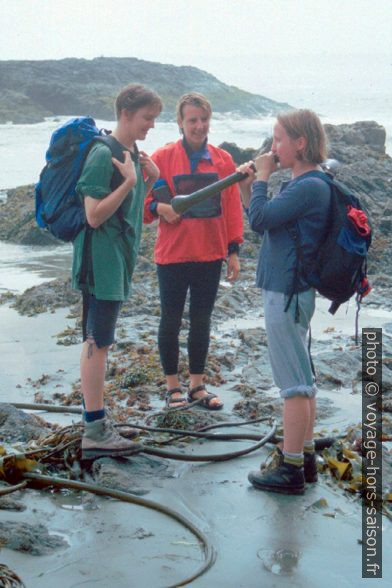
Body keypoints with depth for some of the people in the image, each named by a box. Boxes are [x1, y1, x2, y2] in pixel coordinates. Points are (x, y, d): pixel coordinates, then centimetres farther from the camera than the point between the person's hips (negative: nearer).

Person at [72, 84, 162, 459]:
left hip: (117, 261, 9)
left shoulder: (133, 154, 12)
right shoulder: (104, 154, -16)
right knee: (98, 342, -7)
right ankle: (95, 432, -3)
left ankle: (94, 420, 21)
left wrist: (149, 181, 5)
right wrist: (130, 181, -23)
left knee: (97, 341, 13)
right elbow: (95, 216, -19)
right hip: (102, 262, -9)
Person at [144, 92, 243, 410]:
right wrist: (159, 208, -22)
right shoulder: (162, 157, -5)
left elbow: (233, 208, 5)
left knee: (202, 321, 12)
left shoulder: (223, 160, 3)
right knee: (171, 321, 7)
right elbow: (143, 200, -1)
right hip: (172, 254, -2)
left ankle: (197, 385, 25)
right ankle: (173, 386, 20)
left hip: (210, 255, 3)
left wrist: (233, 251, 3)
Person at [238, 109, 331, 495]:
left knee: (294, 384, -3)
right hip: (290, 290, 10)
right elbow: (265, 221, 16)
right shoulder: (302, 184, 11)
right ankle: (304, 456, 27)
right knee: (302, 379, 16)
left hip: (286, 293, -10)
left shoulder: (310, 186, -18)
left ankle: (291, 470, 6)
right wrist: (247, 188, 5)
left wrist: (262, 177, -9)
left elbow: (260, 219, -21)